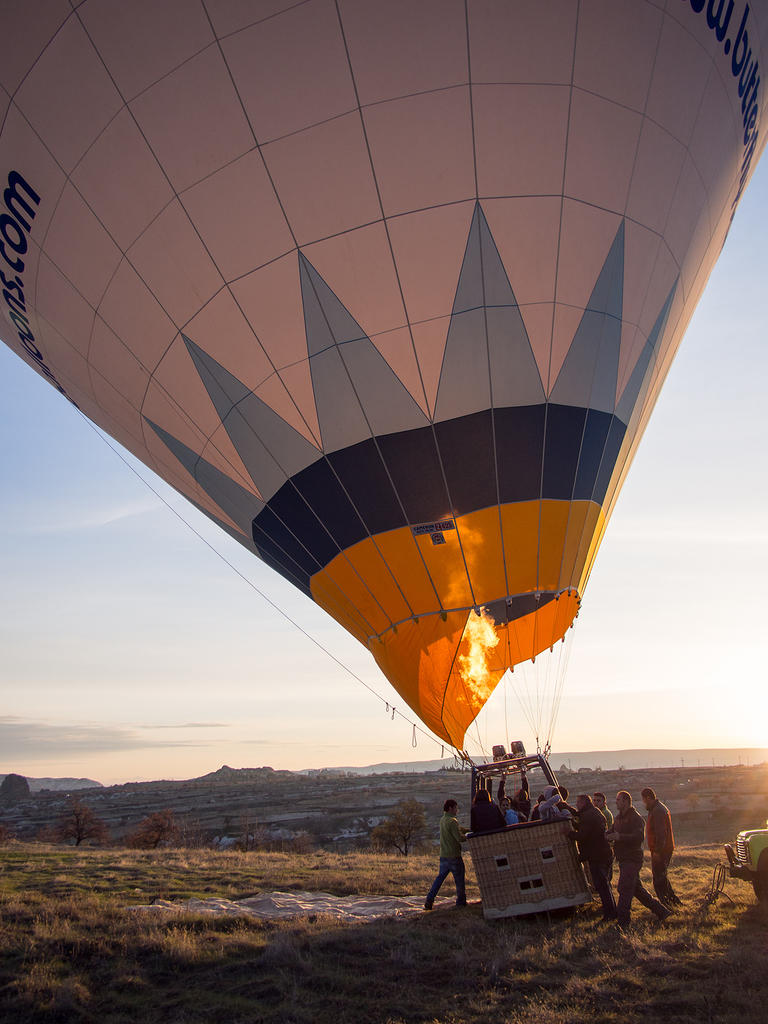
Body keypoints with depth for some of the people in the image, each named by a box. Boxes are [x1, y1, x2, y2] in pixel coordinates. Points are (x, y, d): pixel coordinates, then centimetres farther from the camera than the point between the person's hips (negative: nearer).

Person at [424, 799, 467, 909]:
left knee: (440, 877, 13)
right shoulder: (452, 821, -17)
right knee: (460, 879, 8)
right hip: (454, 856, -8)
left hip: (443, 855, 8)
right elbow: (460, 838, -20)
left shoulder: (443, 820, 11)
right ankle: (461, 901, 16)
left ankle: (429, 900, 9)